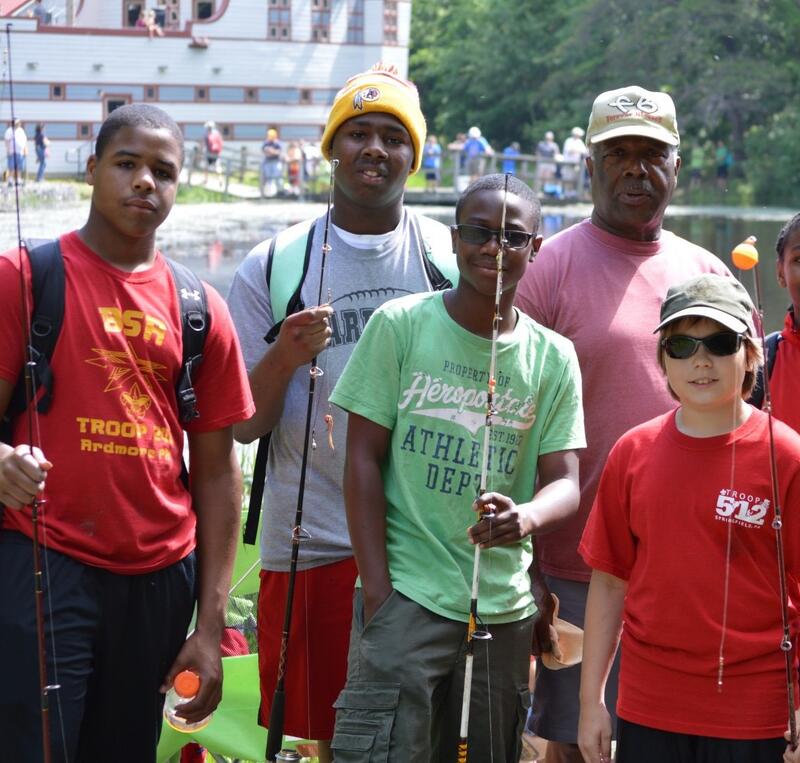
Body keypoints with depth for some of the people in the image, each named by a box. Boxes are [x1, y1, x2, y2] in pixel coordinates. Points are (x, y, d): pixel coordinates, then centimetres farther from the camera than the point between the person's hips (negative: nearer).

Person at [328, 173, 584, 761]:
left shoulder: (554, 357, 5)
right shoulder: (399, 325, -2)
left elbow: (565, 482, 1)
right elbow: (364, 458, -2)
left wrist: (528, 517, -24)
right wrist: (377, 592, -9)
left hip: (504, 606, 3)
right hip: (406, 595, -3)